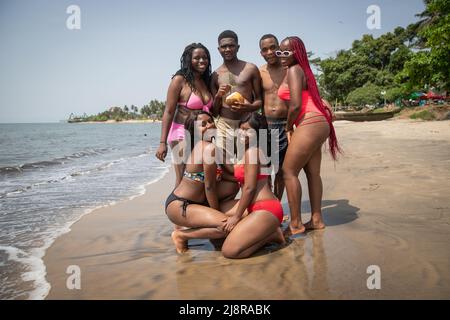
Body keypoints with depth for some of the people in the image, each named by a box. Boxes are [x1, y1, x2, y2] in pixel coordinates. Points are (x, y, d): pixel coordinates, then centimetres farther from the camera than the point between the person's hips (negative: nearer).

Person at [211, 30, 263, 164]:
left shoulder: (250, 69, 6)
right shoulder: (215, 75, 12)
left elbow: (260, 100, 7)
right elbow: (213, 112, 13)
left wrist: (249, 107, -15)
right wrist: (218, 97, -8)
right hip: (224, 124, 1)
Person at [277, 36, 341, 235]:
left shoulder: (293, 70, -8)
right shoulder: (303, 70, 21)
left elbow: (295, 104, -16)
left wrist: (288, 127, -2)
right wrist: (292, 127, 12)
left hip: (309, 124, -10)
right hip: (318, 123, 10)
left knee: (289, 171, -6)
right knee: (312, 172, 12)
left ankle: (295, 224, -3)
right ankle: (316, 219, 18)